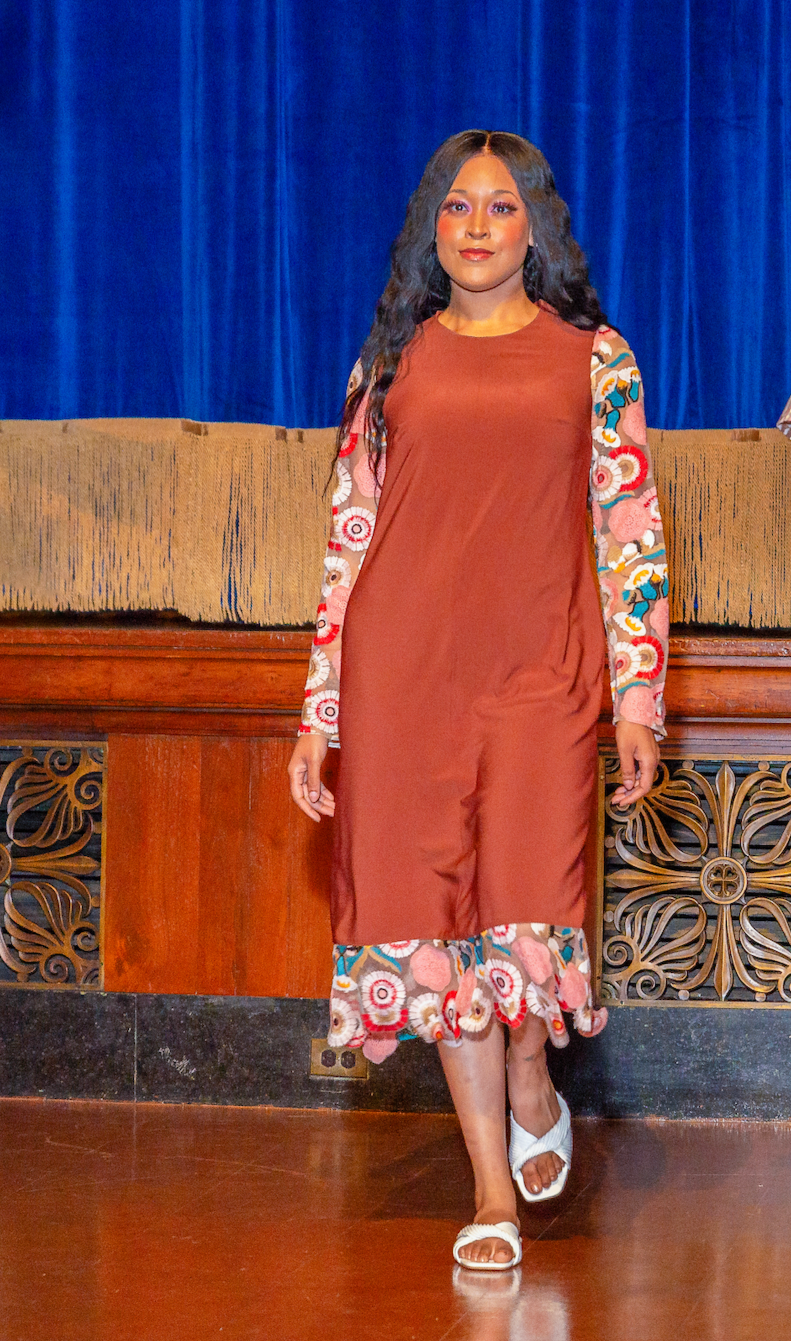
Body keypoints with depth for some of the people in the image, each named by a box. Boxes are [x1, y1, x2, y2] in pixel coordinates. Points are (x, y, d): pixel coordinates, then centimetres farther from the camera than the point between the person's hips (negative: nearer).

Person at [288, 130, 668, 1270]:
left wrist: (638, 695, -2)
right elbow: (349, 538, 12)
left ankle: (533, 1090, 24)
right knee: (430, 910, 0)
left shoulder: (593, 357, 8)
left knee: (527, 903, -10)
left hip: (539, 672, -2)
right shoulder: (391, 364, 12)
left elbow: (633, 534, 5)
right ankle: (494, 1190, 9)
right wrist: (319, 716, 8)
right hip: (403, 666, 2)